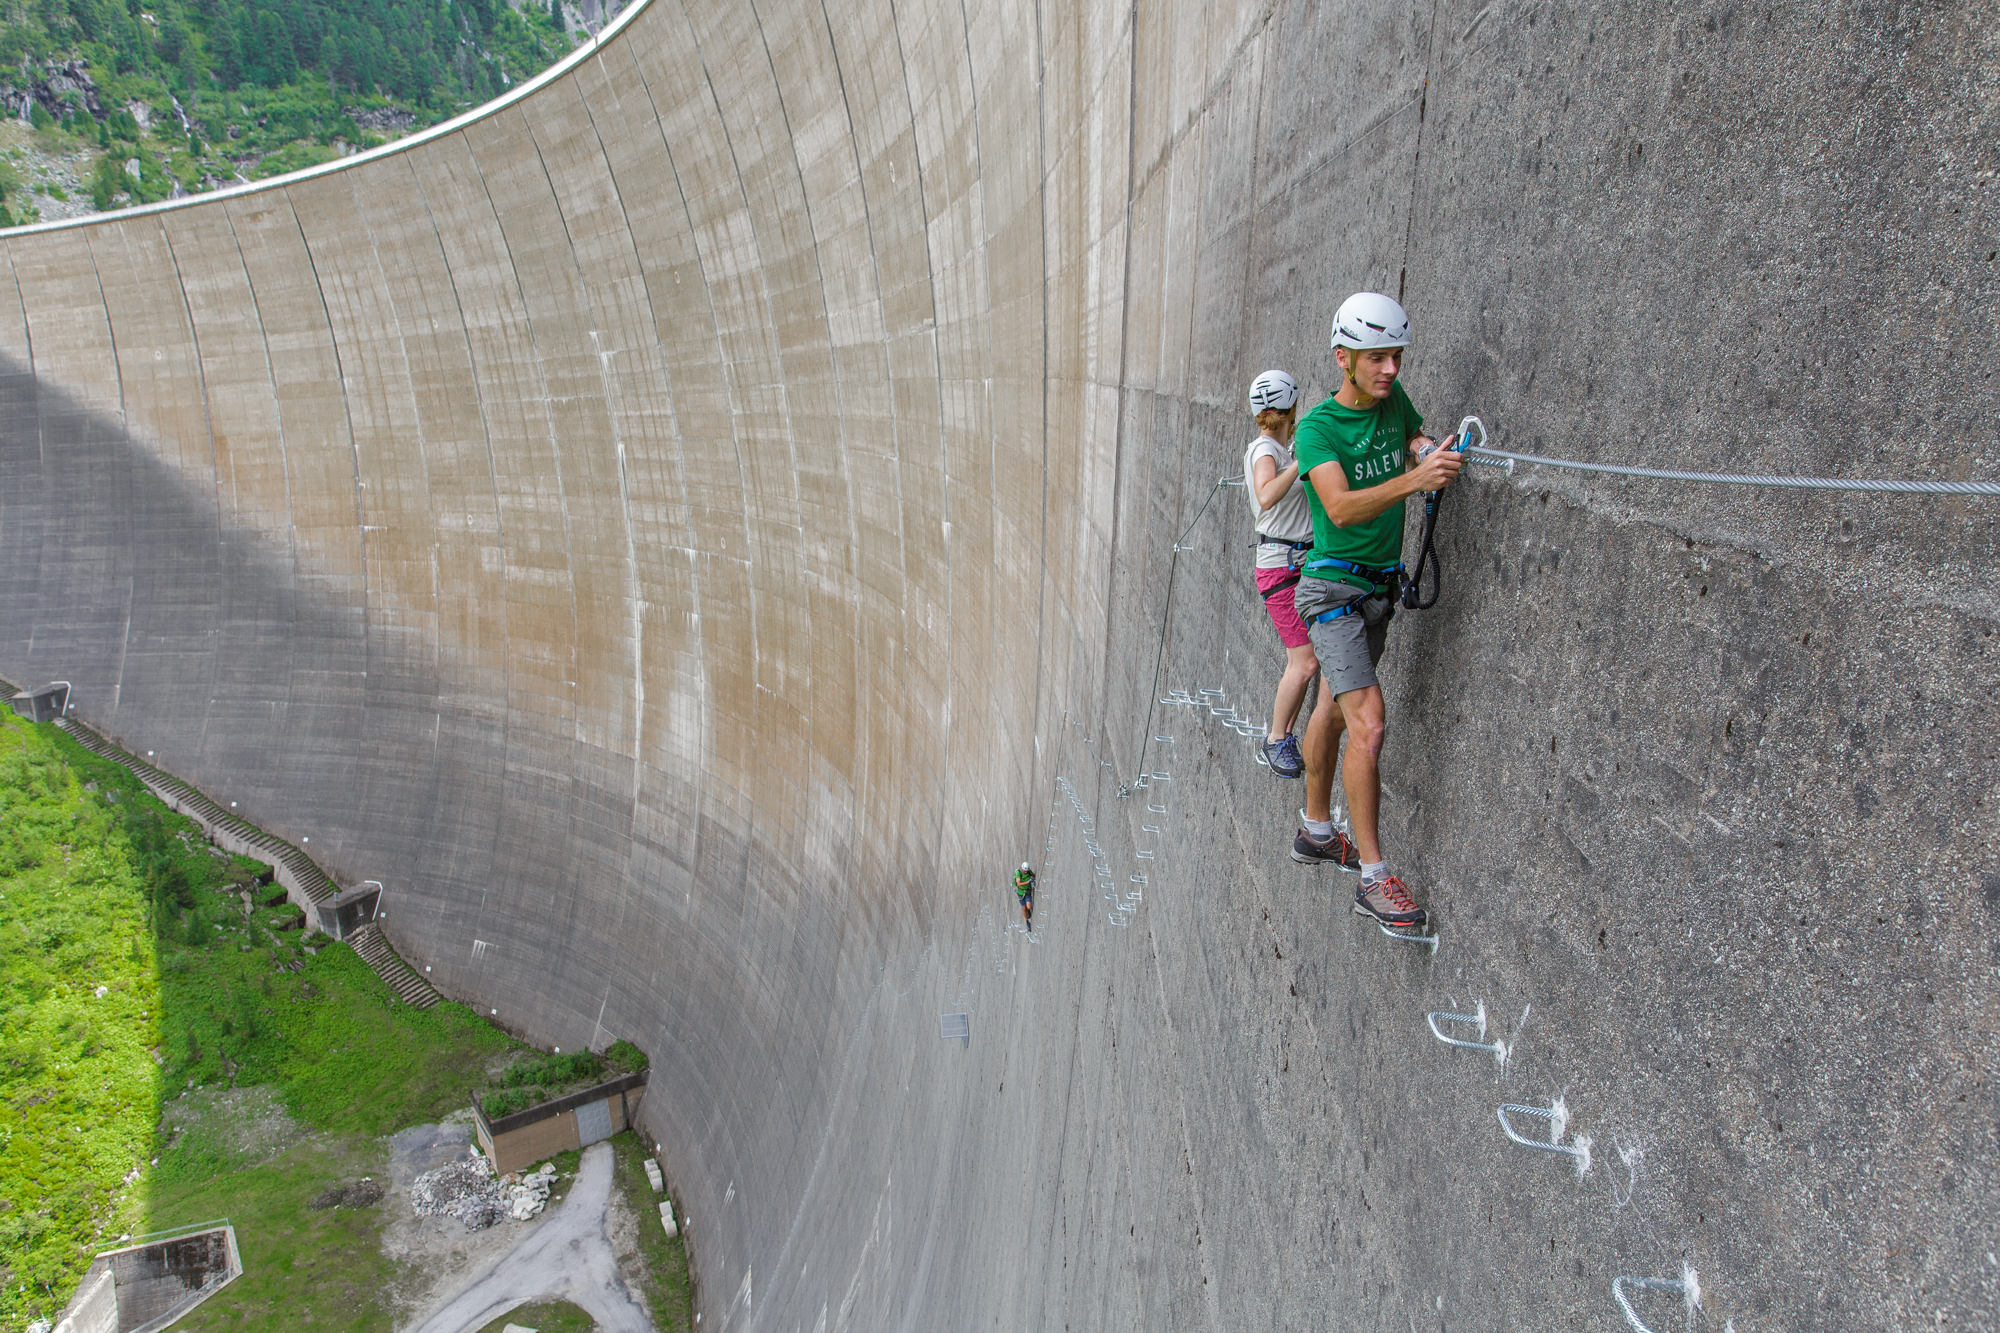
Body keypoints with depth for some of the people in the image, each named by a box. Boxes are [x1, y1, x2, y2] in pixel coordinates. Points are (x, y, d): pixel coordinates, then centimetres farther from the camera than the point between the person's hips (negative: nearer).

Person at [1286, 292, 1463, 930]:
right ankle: (1374, 877, -8)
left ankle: (1316, 831, 33)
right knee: (1368, 723, -16)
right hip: (1334, 586, -7)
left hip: (1380, 585, 7)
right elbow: (1341, 508, -31)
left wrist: (1422, 447, 1)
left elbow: (1415, 432, 24)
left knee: (1333, 709, 18)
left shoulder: (1393, 399, 3)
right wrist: (1413, 479, -44)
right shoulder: (1318, 427, -17)